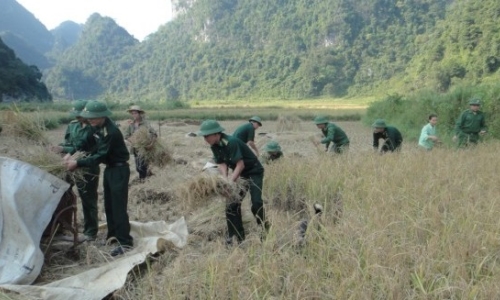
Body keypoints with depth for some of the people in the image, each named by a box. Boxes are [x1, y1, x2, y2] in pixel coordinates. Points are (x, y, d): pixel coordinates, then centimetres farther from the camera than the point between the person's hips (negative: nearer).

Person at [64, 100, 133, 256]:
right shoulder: (99, 127, 2)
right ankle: (113, 236, 29)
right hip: (109, 169, 9)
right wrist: (72, 155, 6)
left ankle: (125, 242, -1)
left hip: (119, 170, -9)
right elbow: (97, 150, 14)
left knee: (118, 207, -7)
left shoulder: (111, 132, -27)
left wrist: (78, 163, -24)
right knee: (109, 205, 16)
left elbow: (101, 156, -26)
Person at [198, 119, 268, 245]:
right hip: (239, 173, 8)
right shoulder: (214, 146, -7)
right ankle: (238, 236, 10)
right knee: (232, 203, 1)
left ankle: (265, 231, 5)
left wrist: (230, 182, -33)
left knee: (256, 203, -15)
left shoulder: (231, 142, -31)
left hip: (254, 171, -8)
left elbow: (240, 164, -29)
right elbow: (222, 164, -8)